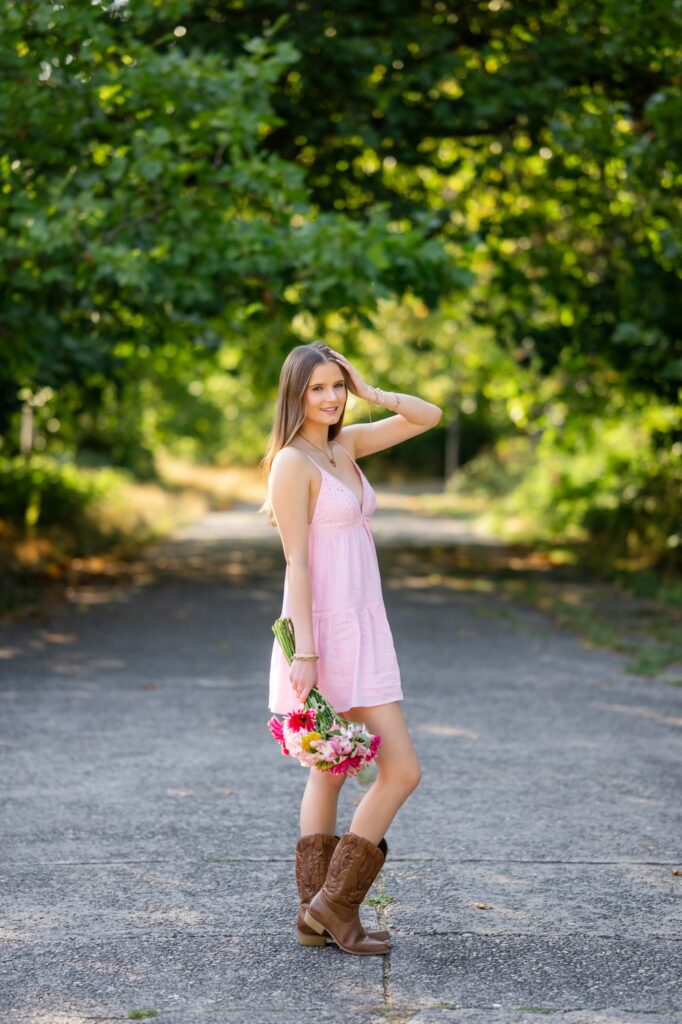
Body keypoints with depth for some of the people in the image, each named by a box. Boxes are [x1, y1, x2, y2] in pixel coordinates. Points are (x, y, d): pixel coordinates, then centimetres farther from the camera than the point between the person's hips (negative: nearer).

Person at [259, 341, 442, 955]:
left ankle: (318, 916, 16)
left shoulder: (346, 444, 12)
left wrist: (370, 393, 3)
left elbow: (429, 416, 16)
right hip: (325, 633, -9)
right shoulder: (293, 462, -12)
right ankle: (334, 904, -2)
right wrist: (304, 652, -20)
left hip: (359, 629, 9)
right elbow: (296, 563, -16)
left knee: (331, 772, 10)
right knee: (401, 770, -9)